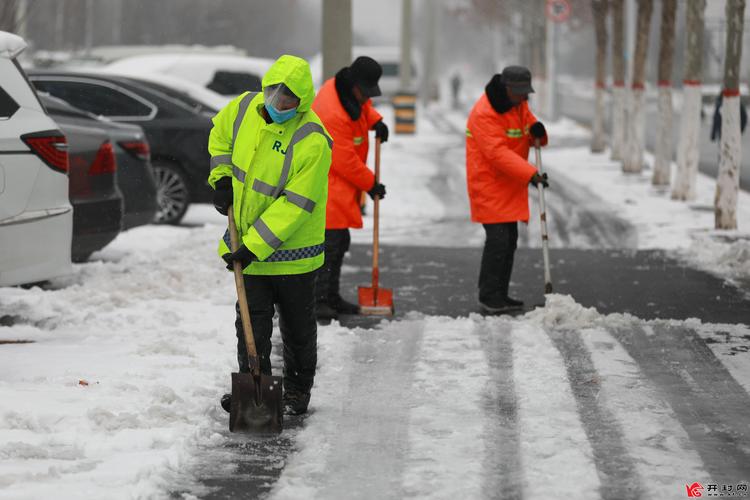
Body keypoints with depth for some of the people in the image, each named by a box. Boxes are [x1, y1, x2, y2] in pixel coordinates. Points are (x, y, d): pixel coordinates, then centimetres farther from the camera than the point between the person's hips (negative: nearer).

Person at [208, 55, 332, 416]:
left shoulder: (312, 142, -26)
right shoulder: (245, 107, -6)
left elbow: (295, 205, -26)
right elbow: (220, 134, 18)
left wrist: (255, 246, -27)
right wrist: (221, 177, 5)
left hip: (292, 248, -4)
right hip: (248, 241, 4)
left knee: (297, 325, 11)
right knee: (252, 321, 4)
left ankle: (297, 390, 27)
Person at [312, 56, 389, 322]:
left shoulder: (347, 89, 1)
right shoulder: (332, 113, -28)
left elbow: (362, 106, 27)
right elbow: (345, 161, -23)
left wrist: (375, 120, 4)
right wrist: (370, 184, -10)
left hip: (339, 185, 10)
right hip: (325, 185, -10)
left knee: (339, 241, 15)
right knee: (329, 242, -13)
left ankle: (331, 297, 24)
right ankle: (315, 300, -10)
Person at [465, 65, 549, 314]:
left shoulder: (519, 105, 8)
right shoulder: (485, 112, -21)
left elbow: (529, 128, 17)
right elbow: (498, 153, -28)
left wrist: (537, 132, -10)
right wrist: (530, 174, -34)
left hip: (510, 186, 9)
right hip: (489, 184, -9)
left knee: (509, 240, 11)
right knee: (498, 238, -14)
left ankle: (499, 295, 19)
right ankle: (488, 297, -8)